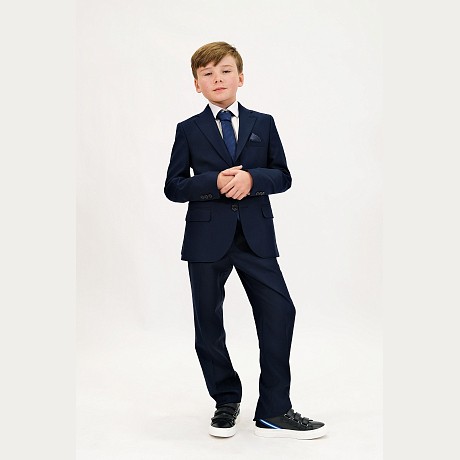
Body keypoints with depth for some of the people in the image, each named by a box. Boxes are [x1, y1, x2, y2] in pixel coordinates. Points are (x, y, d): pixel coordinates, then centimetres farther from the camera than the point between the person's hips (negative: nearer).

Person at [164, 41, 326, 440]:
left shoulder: (263, 124, 11)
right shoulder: (189, 130, 7)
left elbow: (283, 176, 5)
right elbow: (173, 187, 1)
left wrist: (252, 178, -15)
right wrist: (214, 182, -16)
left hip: (256, 235, 1)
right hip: (207, 238, 0)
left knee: (279, 312, -7)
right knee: (209, 322, 6)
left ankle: (274, 412, 4)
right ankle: (227, 403, 25)